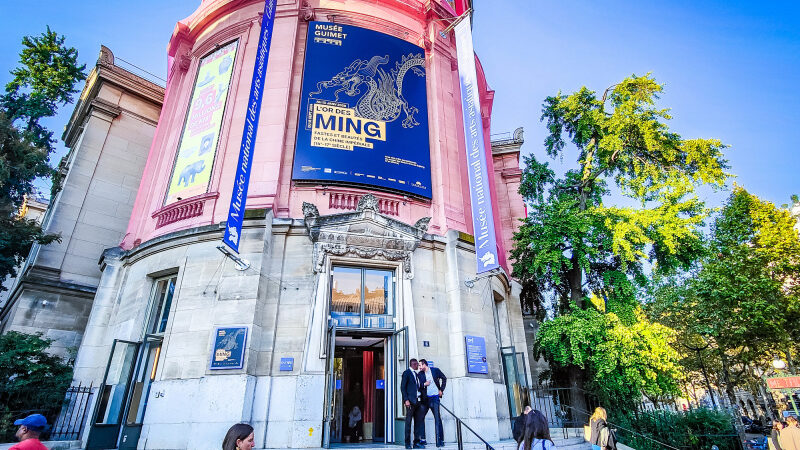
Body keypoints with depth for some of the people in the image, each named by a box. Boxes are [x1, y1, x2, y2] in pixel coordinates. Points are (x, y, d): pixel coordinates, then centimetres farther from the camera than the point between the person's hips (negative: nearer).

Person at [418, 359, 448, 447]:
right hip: (425, 399, 3)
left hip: (435, 397, -2)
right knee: (420, 418, 1)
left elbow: (444, 378, 10)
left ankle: (440, 441, 5)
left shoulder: (435, 370, 0)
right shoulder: (420, 374, 5)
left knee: (437, 419, -3)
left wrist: (441, 390, 4)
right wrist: (424, 384, -13)